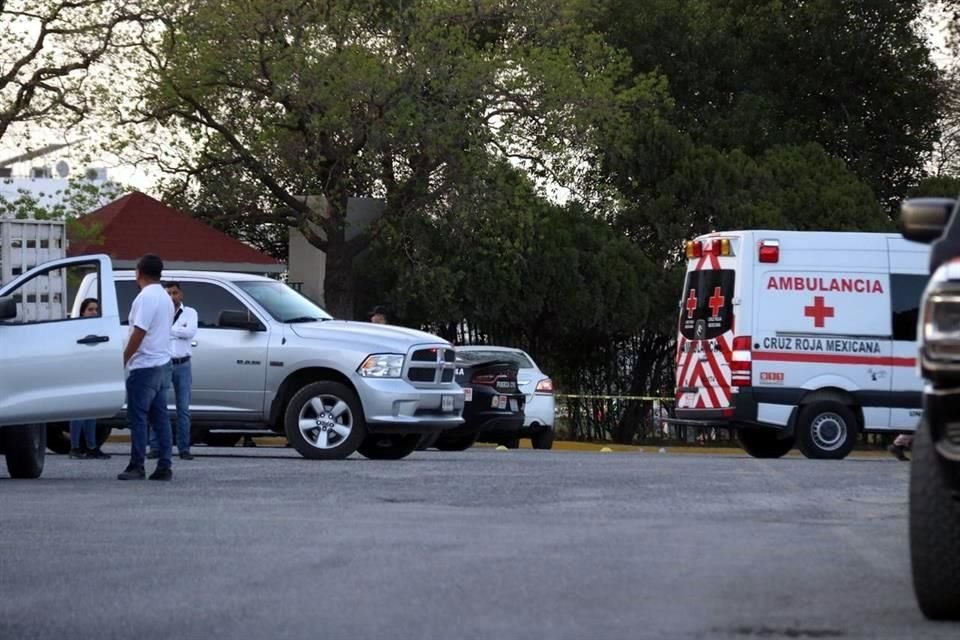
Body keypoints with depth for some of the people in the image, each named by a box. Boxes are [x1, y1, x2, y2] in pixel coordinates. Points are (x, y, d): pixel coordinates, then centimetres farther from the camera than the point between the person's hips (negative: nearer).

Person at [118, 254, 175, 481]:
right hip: (163, 364, 9)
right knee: (160, 416, 7)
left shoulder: (146, 297, -14)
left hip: (145, 366, -9)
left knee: (137, 417, -6)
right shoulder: (165, 298, 16)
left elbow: (139, 333, -19)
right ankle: (164, 466, 5)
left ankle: (137, 466, -8)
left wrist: (124, 359, -12)